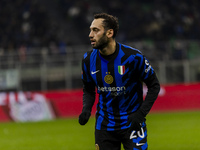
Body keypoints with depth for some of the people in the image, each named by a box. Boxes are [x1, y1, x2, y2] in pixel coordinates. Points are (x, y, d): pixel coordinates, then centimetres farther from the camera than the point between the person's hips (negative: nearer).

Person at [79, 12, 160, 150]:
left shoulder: (133, 57, -15)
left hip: (132, 123, -4)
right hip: (104, 125, 4)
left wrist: (141, 113, -16)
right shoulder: (89, 59, -2)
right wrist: (86, 109, -7)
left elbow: (154, 85, -5)